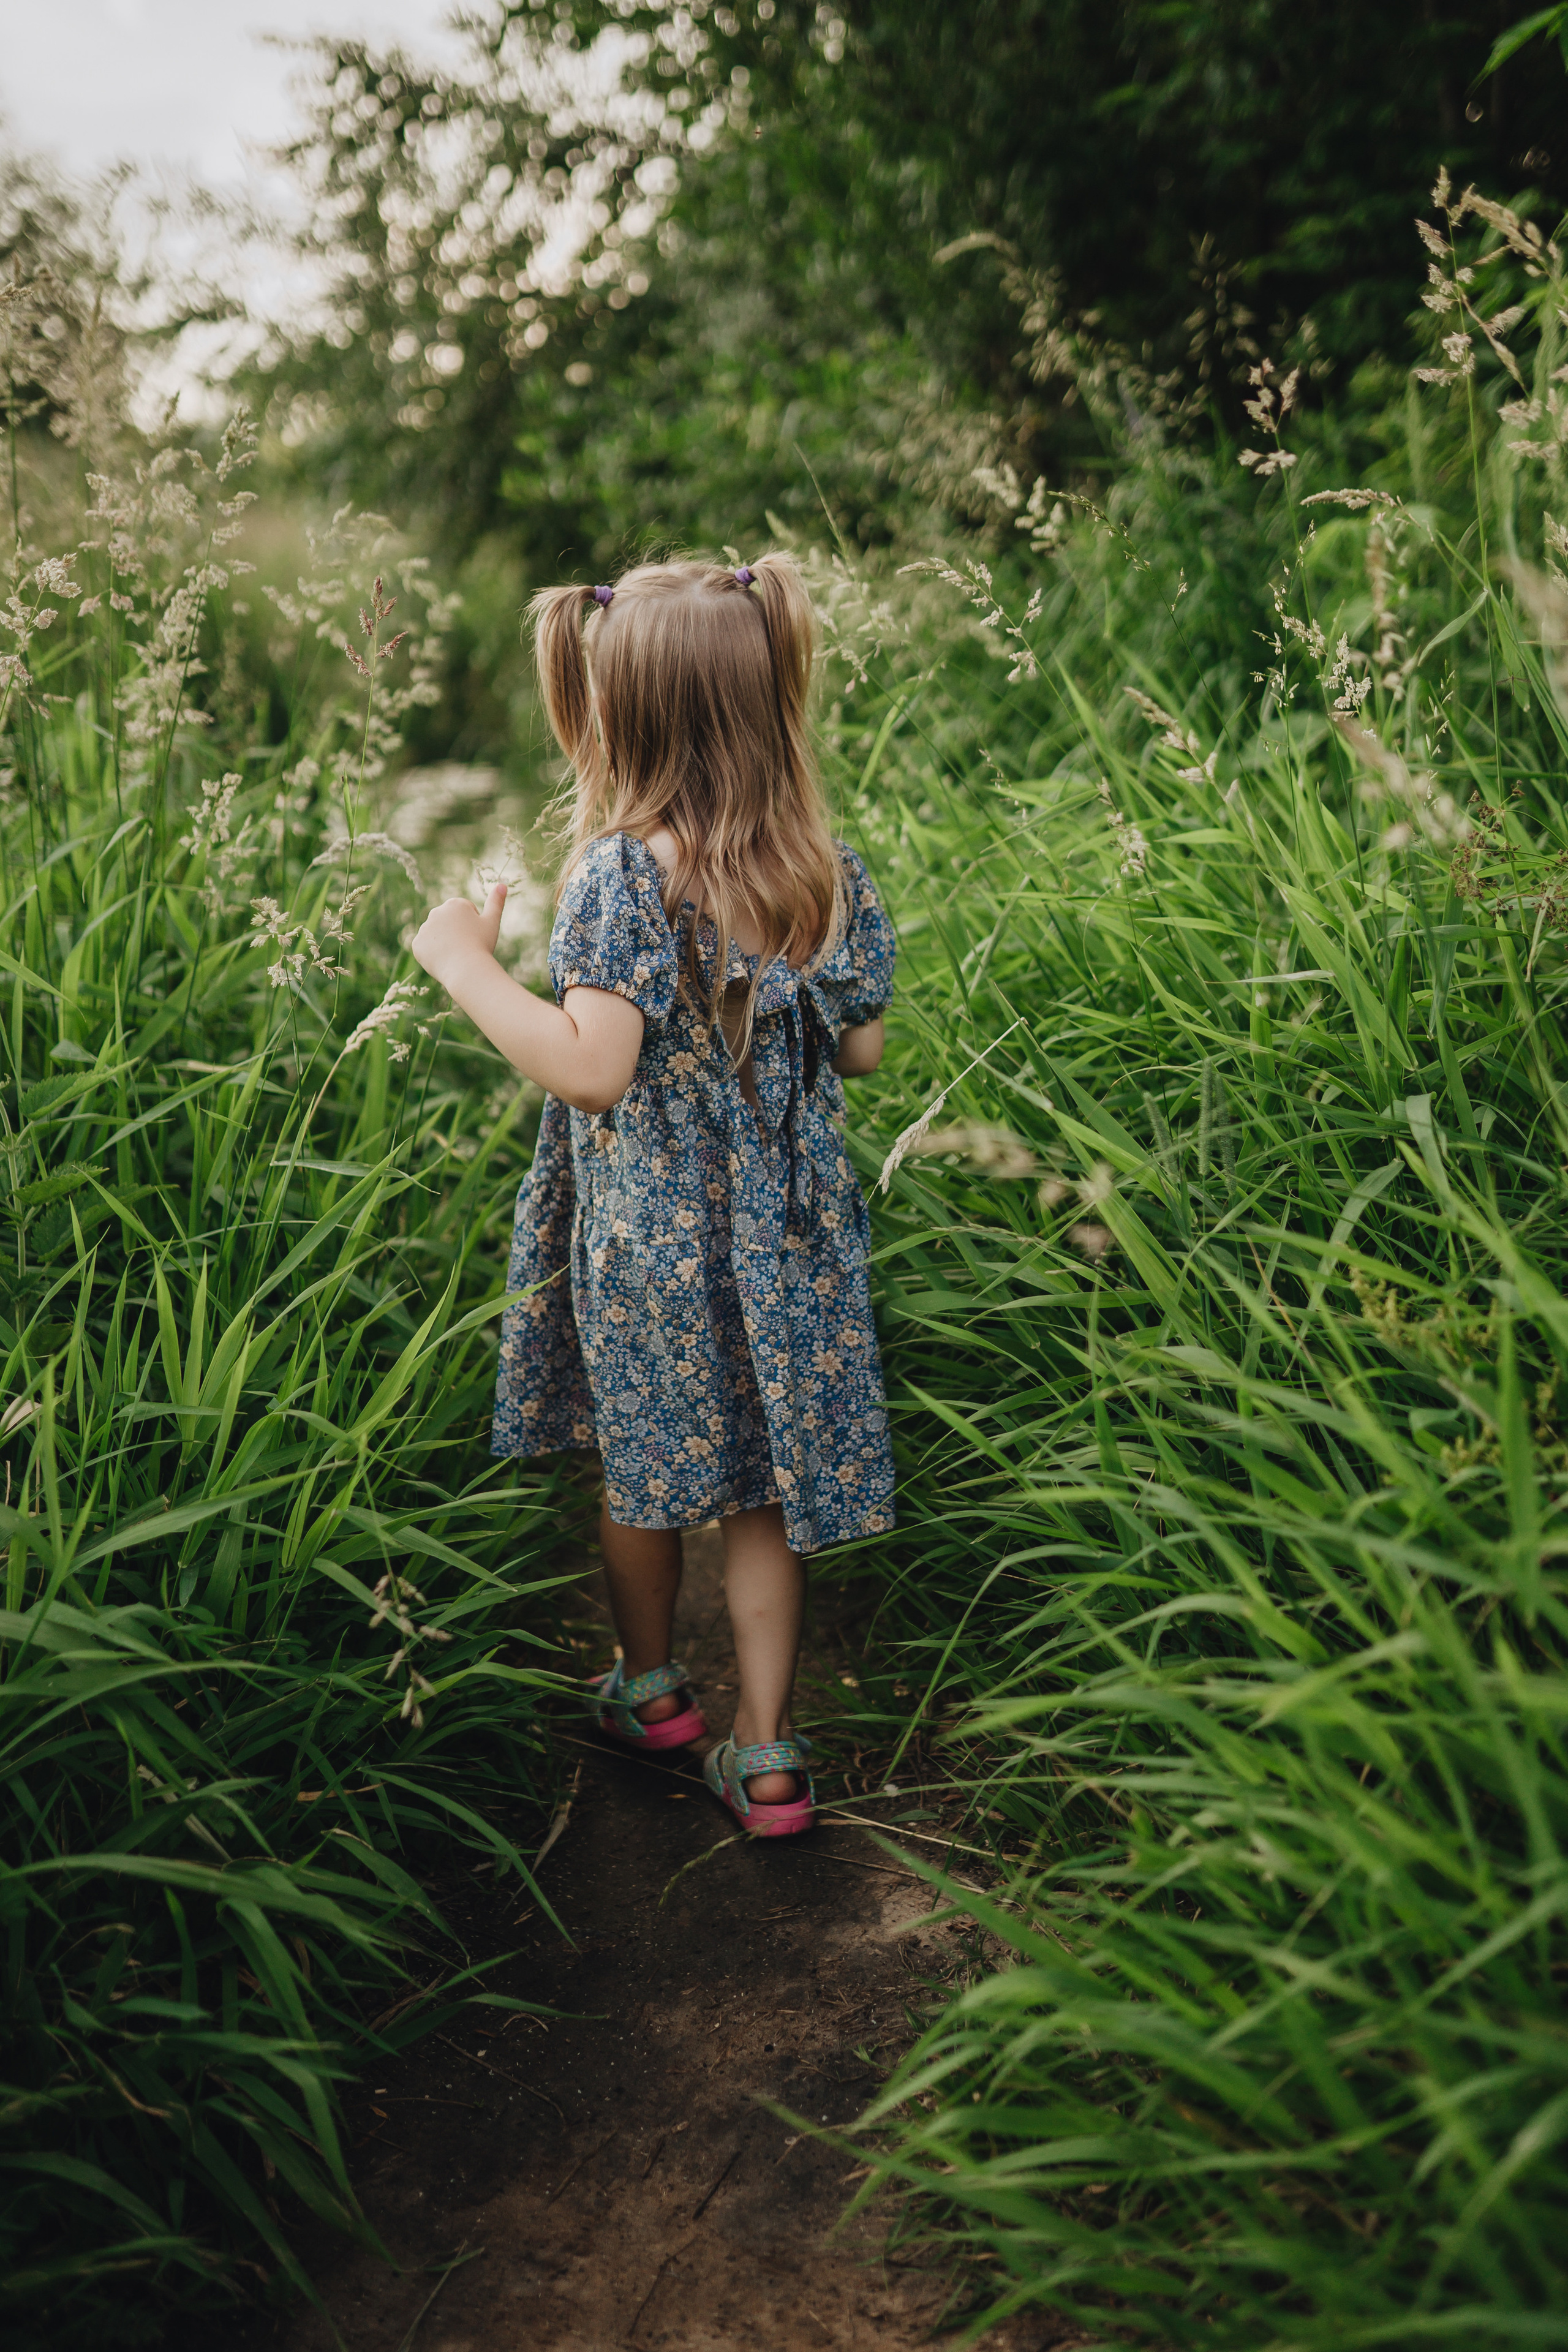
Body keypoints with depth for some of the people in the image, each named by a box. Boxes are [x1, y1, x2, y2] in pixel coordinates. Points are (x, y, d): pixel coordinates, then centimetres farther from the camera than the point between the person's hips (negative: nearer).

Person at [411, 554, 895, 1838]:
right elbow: (862, 1050, 5)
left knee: (642, 1470, 19)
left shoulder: (624, 875, -20)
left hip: (647, 1242, -3)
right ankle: (766, 1748, 20)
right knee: (762, 1491, 14)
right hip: (790, 1239, 4)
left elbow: (593, 1065, -28)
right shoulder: (833, 874, -4)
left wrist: (463, 960, -18)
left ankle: (650, 1684, 41)